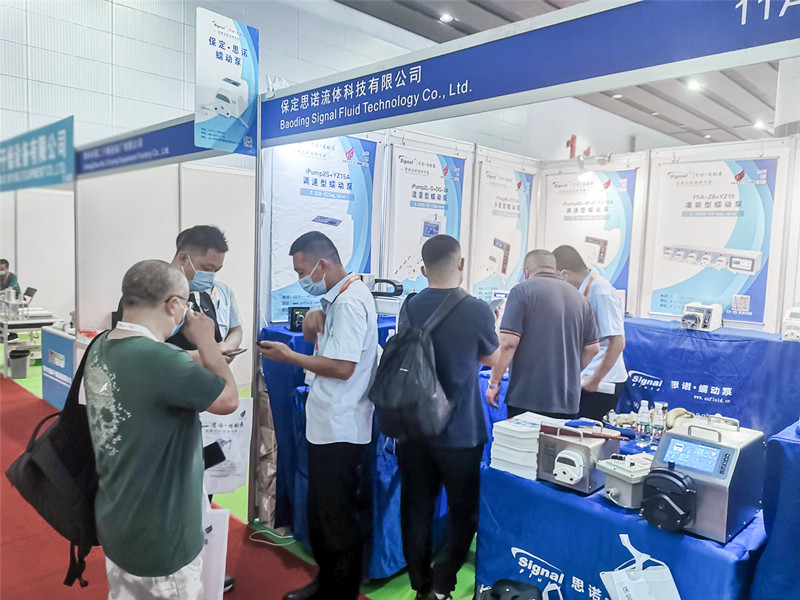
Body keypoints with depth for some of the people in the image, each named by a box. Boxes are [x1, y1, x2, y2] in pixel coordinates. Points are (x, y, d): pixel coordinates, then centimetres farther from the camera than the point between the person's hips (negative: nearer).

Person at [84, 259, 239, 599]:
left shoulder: (101, 349, -3)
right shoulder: (160, 358, -31)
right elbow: (228, 399, -17)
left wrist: (192, 348, 3)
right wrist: (205, 343, -7)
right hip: (159, 539, -8)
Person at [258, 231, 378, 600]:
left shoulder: (349, 301, -20)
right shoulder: (338, 297, 10)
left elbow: (342, 367, -25)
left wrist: (289, 357, -14)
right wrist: (314, 329, -5)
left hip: (340, 429, -10)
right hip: (327, 423, 10)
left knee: (337, 516, 7)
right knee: (320, 510, 21)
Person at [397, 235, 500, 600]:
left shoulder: (410, 308, -3)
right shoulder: (477, 310, -16)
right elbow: (492, 359, 3)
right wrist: (492, 325, 20)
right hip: (459, 432, -4)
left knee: (416, 511, 16)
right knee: (464, 513, 15)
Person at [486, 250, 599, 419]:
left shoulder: (522, 291, -5)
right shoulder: (579, 297, 12)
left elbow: (508, 343, -13)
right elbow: (593, 348, 14)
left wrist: (494, 383, -6)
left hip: (526, 399, -5)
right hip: (568, 401, 5)